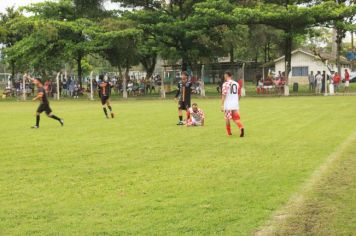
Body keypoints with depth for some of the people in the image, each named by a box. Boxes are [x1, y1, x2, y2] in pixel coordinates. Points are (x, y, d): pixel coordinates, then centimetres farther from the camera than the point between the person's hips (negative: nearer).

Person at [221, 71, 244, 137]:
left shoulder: (225, 84, -8)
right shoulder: (236, 84, 9)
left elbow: (224, 95, -16)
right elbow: (239, 95, 16)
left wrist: (222, 105, -15)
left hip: (228, 104, -4)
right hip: (235, 104, 5)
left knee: (227, 118, 11)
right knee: (236, 118, 8)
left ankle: (229, 133, 19)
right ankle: (241, 127, -19)